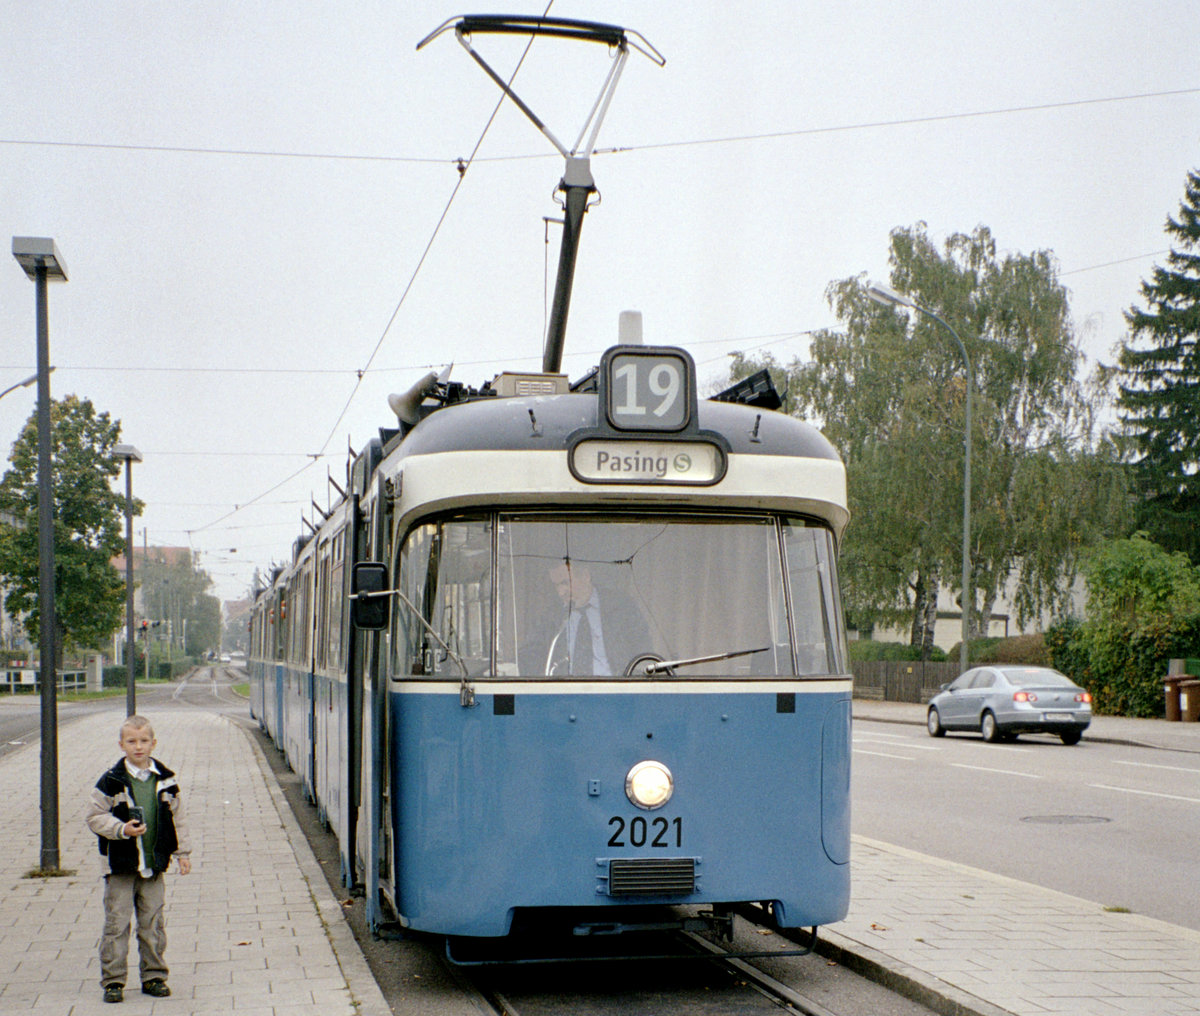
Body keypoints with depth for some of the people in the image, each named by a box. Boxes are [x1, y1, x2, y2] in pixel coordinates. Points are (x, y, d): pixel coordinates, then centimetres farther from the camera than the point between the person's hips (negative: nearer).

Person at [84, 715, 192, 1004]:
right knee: (117, 923, 0)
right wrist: (121, 829, -19)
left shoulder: (166, 780, 3)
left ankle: (153, 976, 19)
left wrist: (182, 852, 8)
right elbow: (93, 816, -6)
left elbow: (176, 818, 11)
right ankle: (112, 980, 7)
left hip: (154, 864, 3)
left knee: (153, 923, 9)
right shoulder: (111, 782, -7)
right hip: (120, 864, -3)